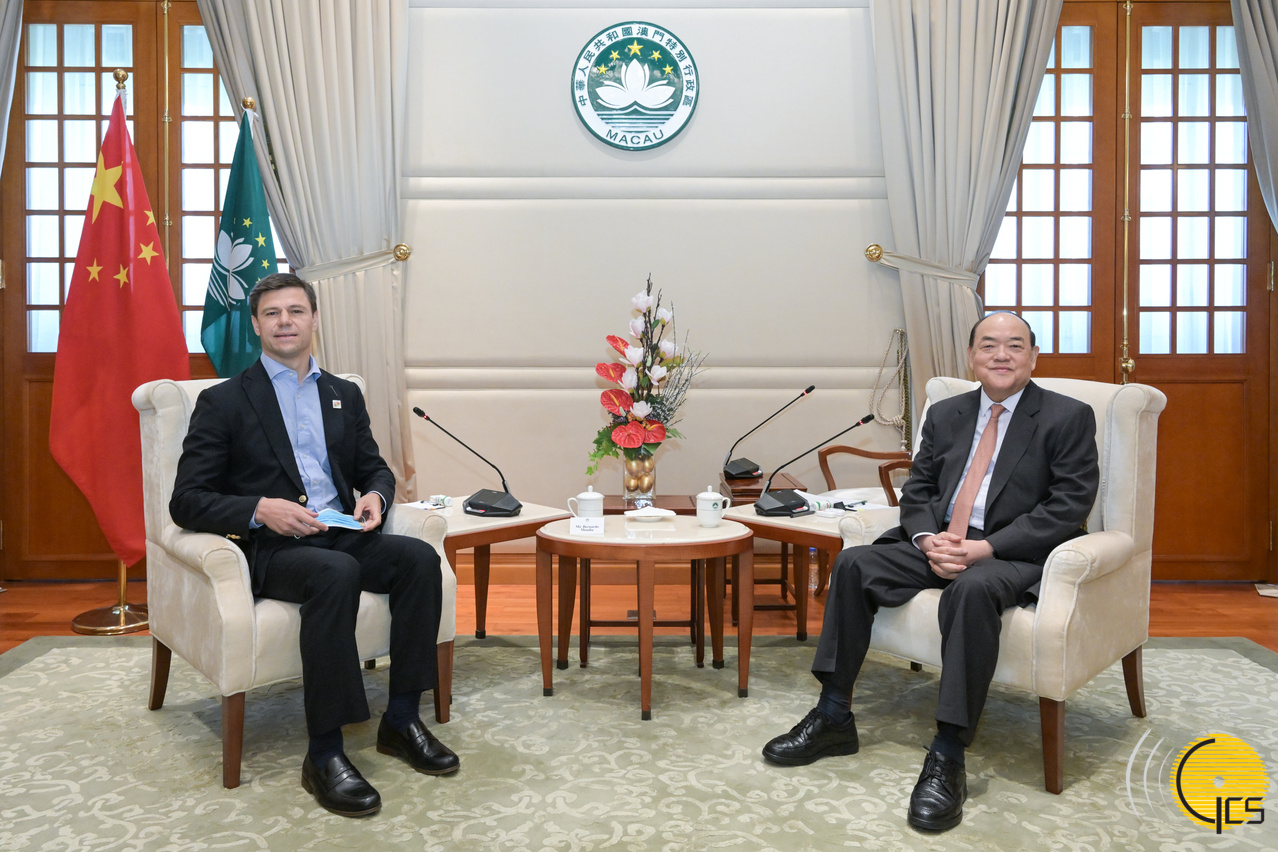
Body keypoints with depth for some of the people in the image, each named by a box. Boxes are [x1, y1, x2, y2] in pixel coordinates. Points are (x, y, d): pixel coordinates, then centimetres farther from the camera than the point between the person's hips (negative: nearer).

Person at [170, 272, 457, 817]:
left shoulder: (344, 396, 19)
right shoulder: (224, 402, 3)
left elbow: (374, 467, 24)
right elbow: (187, 501, -2)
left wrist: (375, 495, -1)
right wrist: (260, 509, -19)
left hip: (341, 535, 5)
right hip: (269, 548, -5)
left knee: (419, 557, -24)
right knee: (336, 573, -36)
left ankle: (401, 720, -13)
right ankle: (324, 754, -27)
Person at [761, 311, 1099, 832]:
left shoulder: (1068, 418, 0)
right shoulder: (945, 415, 15)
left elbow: (1068, 505, -10)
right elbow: (918, 491, 14)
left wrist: (985, 547, -20)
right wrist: (928, 540, -10)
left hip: (1013, 554, -5)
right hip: (939, 545, 6)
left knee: (973, 588, -38)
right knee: (853, 564, -15)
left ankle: (948, 757, -32)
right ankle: (834, 717, -7)